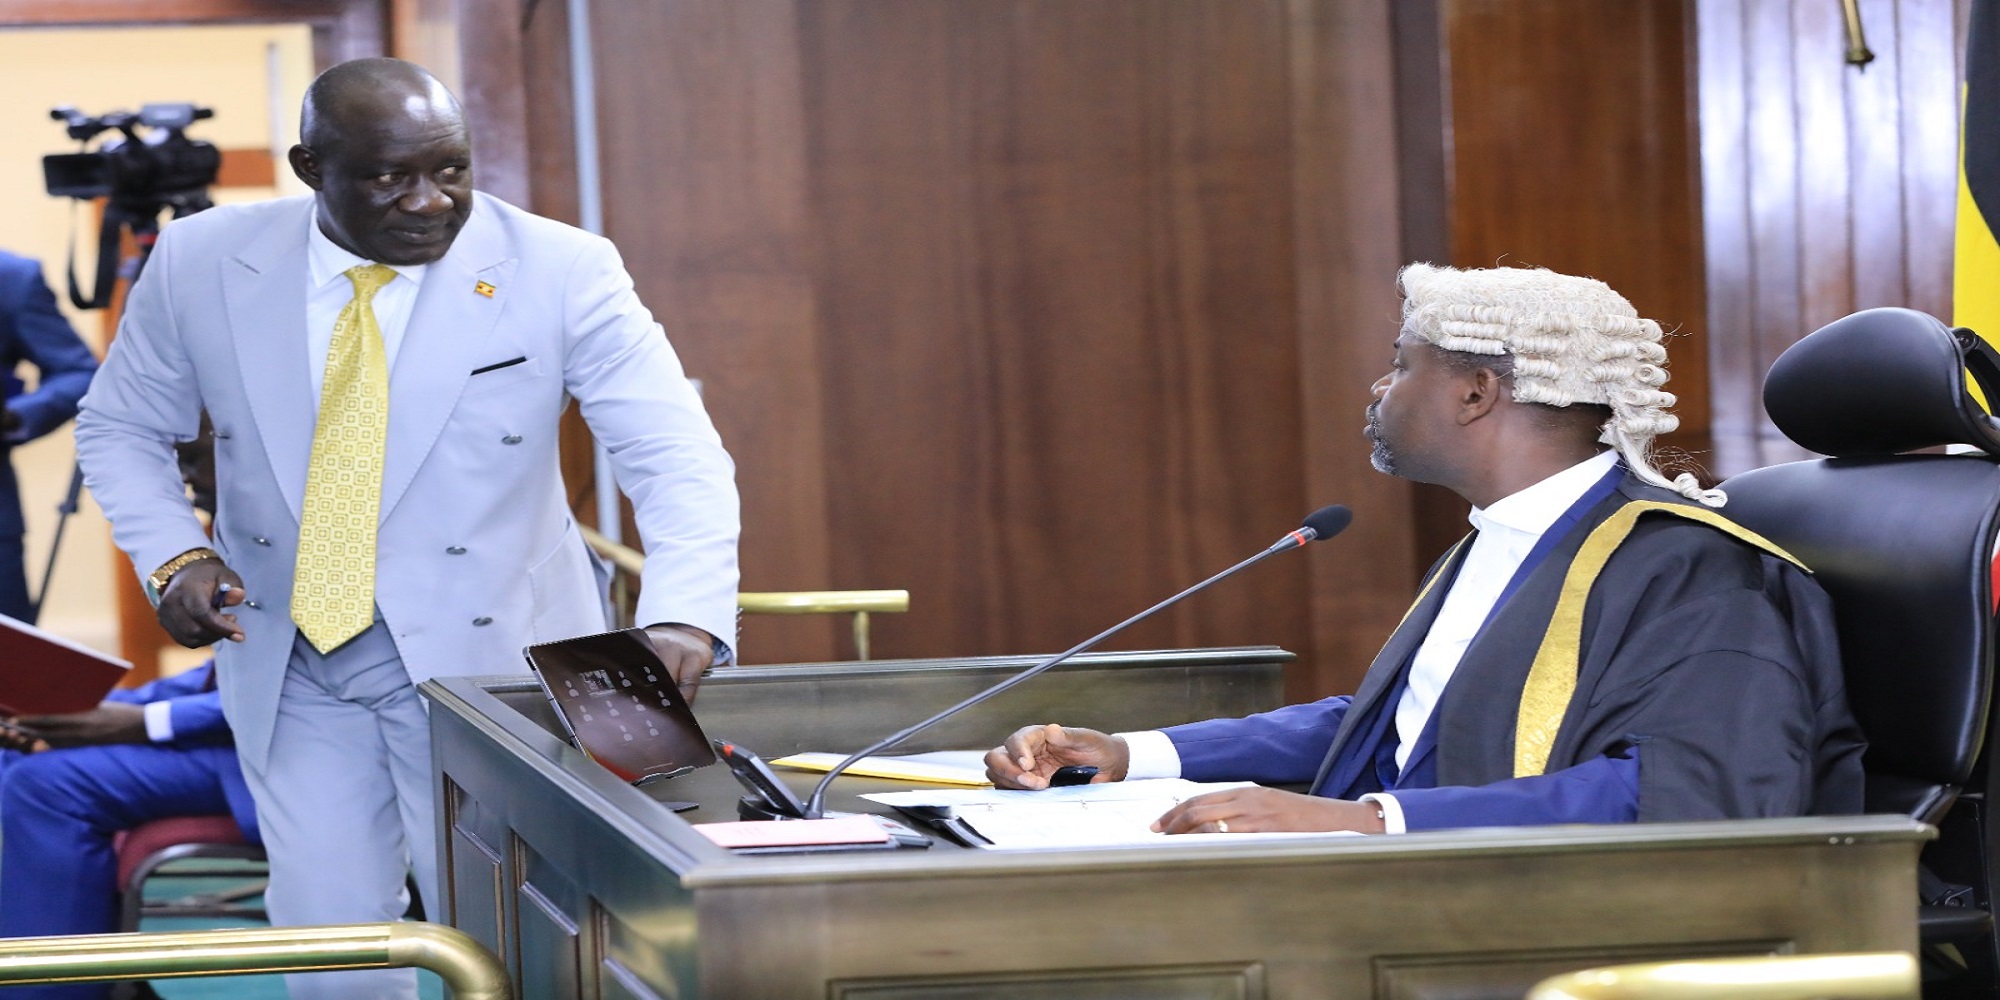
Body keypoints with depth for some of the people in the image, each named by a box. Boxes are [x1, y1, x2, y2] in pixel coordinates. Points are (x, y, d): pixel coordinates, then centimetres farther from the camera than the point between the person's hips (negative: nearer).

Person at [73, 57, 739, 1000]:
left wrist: (682, 616, -38)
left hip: (485, 653, -2)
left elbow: (678, 459, -19)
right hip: (288, 662, 2)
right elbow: (119, 429, 8)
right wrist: (171, 554, -11)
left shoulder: (560, 273, -14)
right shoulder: (201, 264, -6)